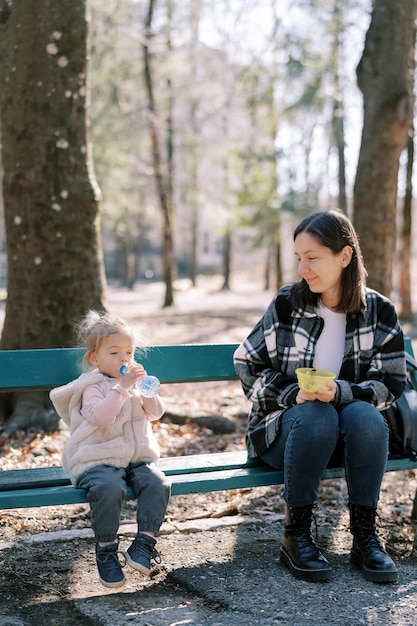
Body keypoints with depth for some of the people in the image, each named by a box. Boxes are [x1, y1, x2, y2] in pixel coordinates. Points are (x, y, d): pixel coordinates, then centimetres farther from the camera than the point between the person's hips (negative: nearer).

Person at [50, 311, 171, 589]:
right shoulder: (93, 387, -3)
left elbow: (156, 413, 11)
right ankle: (106, 550, -16)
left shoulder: (134, 382, 16)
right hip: (98, 460, -5)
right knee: (109, 488, -35)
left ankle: (144, 544, -14)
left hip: (137, 458, 5)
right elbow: (99, 416, -23)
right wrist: (123, 387, -25)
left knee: (158, 483, -24)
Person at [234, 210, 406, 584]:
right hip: (286, 426, -1)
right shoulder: (287, 305, -4)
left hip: (353, 431, 1)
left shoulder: (380, 312, -2)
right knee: (316, 417, -35)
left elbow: (392, 383, -2)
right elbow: (247, 363, 1)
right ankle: (296, 538, -22)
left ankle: (365, 537, -21)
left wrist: (340, 392, -21)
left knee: (366, 416, -32)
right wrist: (293, 394, -15)